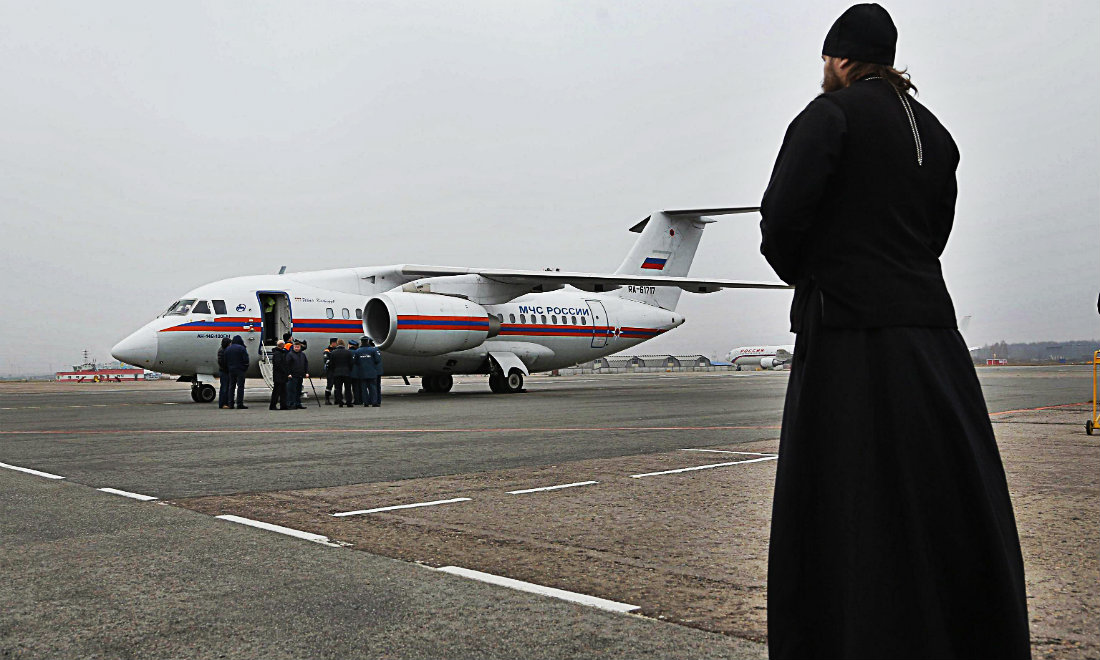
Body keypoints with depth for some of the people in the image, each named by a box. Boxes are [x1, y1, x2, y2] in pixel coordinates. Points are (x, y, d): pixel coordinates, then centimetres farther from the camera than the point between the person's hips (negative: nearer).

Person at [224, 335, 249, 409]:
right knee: (240, 386, -4)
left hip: (231, 370, 6)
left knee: (231, 386, 12)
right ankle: (239, 404, -8)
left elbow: (225, 361, 11)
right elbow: (246, 360, -12)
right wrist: (245, 368, 1)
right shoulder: (242, 348, -10)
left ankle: (230, 404, 11)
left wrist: (228, 368, 17)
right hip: (240, 370, -6)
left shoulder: (228, 349, 9)